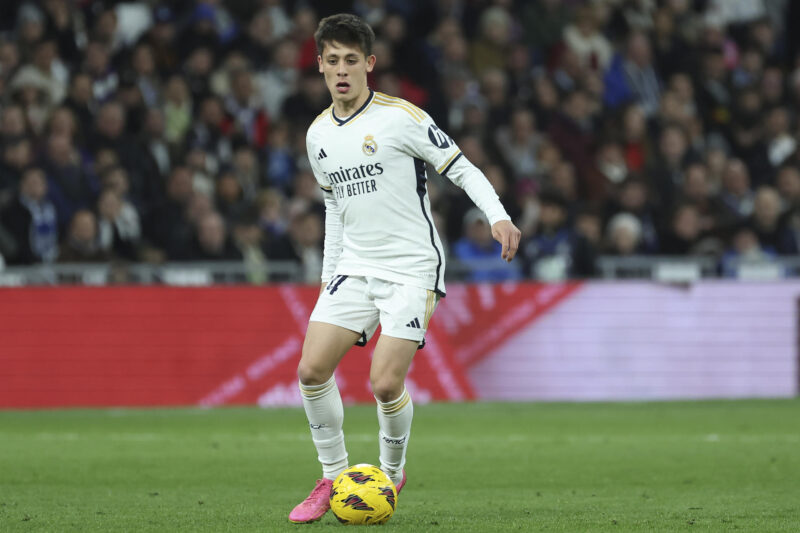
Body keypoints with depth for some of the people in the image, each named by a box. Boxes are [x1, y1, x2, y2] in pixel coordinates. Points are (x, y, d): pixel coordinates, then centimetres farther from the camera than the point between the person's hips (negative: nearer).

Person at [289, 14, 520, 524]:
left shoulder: (401, 117, -10)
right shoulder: (319, 135, 9)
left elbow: (462, 169, -9)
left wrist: (498, 216, -24)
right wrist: (329, 275, 19)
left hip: (412, 267, -6)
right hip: (354, 268, 6)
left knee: (385, 383, -15)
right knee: (312, 370, -8)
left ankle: (391, 471, 12)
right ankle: (334, 478, 10)